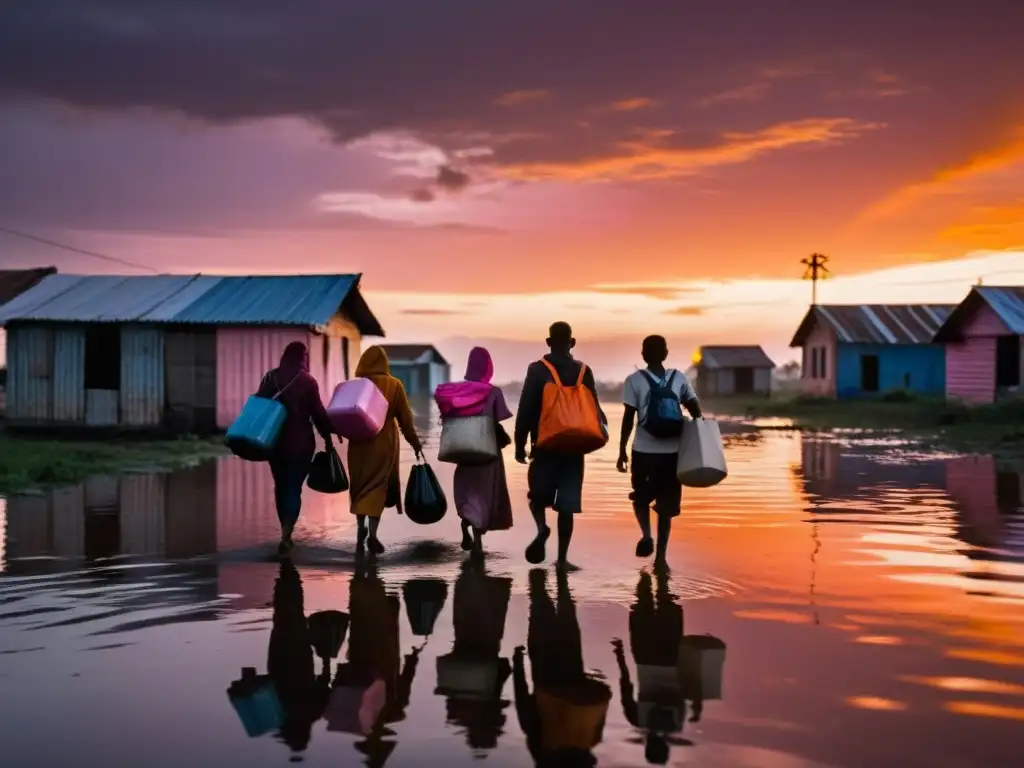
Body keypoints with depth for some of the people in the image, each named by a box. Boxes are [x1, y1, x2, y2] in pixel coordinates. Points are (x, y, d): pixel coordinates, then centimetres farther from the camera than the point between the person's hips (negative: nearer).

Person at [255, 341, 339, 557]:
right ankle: (285, 536, -14)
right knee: (294, 488, 0)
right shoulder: (307, 381, -6)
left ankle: (286, 534, 24)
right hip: (300, 442, -3)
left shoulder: (270, 377, 2)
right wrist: (327, 437, 5)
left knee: (280, 486, 17)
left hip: (274, 440, 3)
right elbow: (318, 413, -5)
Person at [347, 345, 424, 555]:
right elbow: (405, 417, 0)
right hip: (384, 442, -1)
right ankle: (372, 533, -14)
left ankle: (361, 530, 20)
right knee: (377, 485, -1)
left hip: (359, 442, 1)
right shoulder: (394, 385, -3)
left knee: (360, 485, 15)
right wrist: (414, 442, 8)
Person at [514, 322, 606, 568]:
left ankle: (541, 528, -14)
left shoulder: (537, 370, -5)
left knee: (538, 495, 14)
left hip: (545, 445, -2)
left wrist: (520, 444, -2)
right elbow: (593, 407, 3)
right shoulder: (583, 371, 2)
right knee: (566, 504, 5)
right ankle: (562, 557, 3)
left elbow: (525, 410, -8)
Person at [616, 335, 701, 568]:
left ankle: (646, 534, -7)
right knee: (666, 504, 10)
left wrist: (622, 451, 0)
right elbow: (696, 411, 4)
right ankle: (661, 555, 6)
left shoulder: (634, 380, -1)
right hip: (672, 450, 2)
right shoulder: (679, 378, 7)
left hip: (644, 450, -2)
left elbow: (628, 418, -4)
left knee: (641, 497, 18)